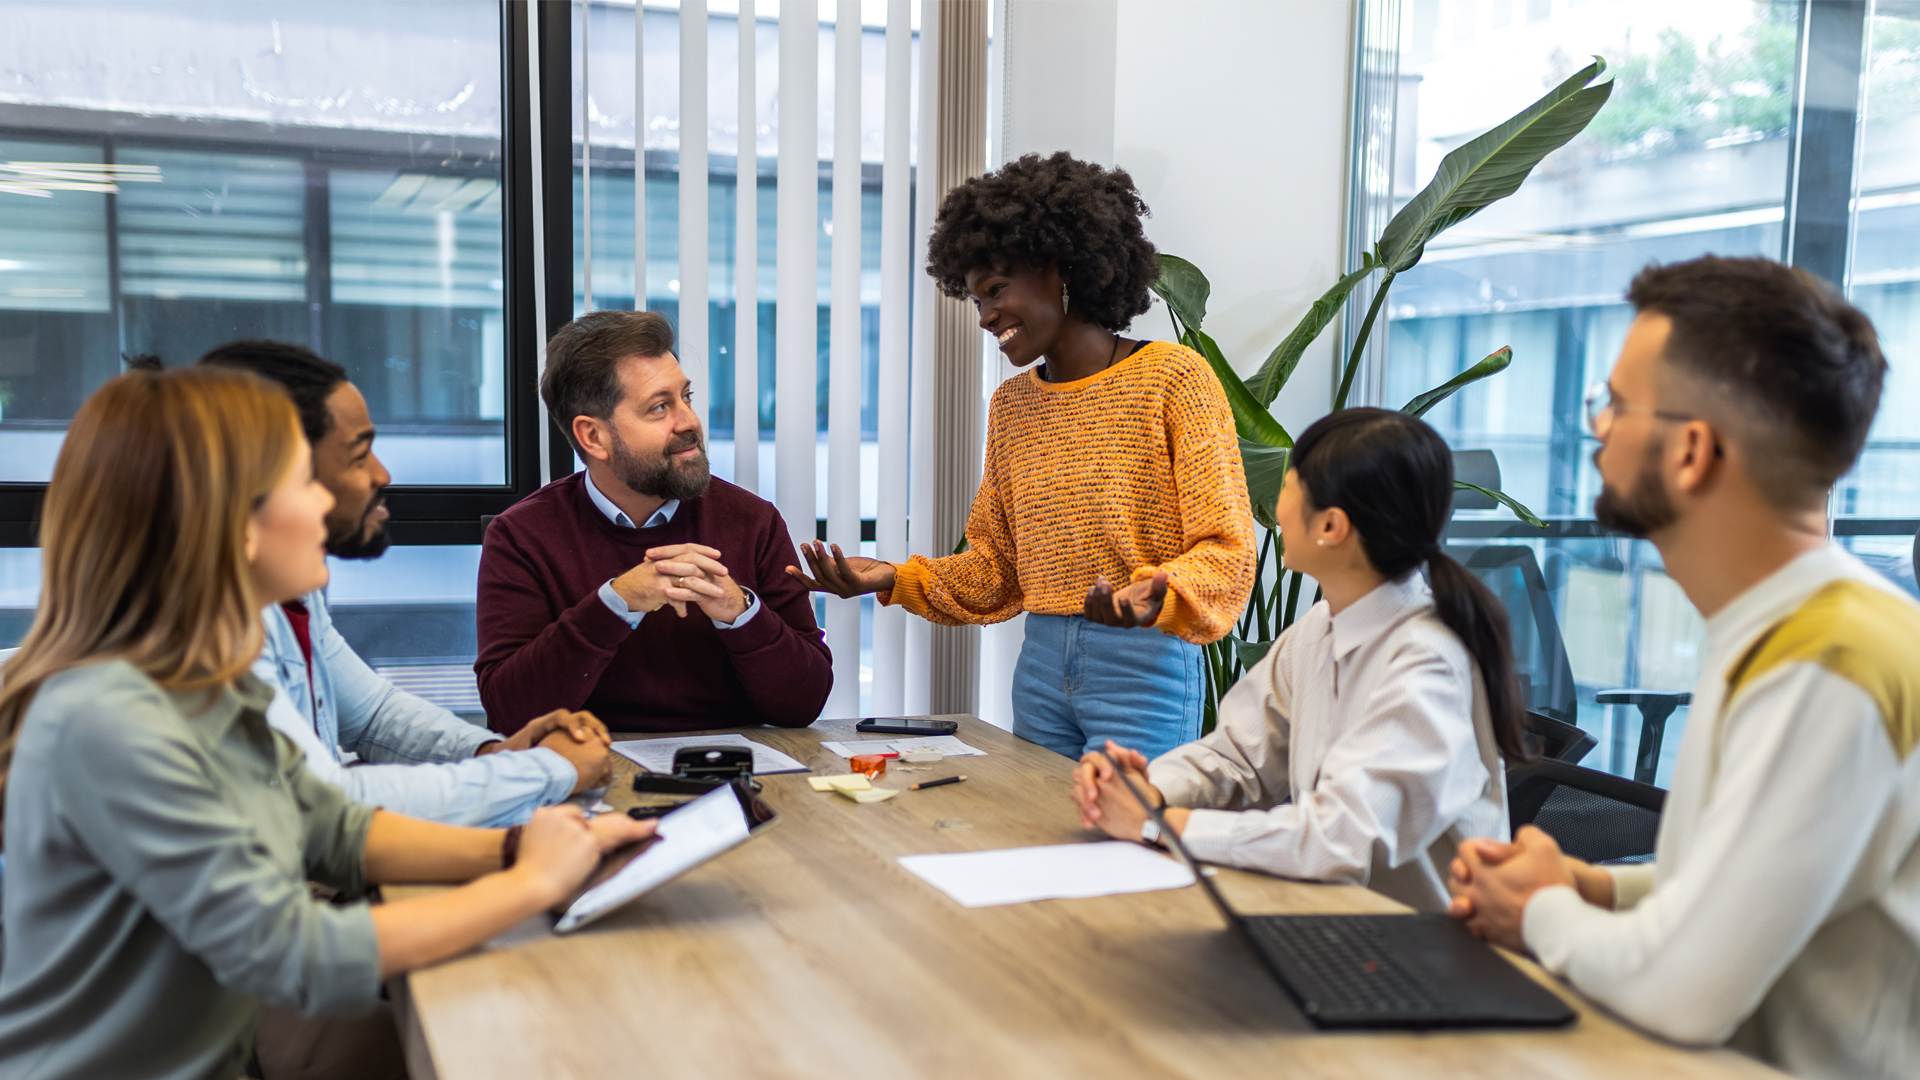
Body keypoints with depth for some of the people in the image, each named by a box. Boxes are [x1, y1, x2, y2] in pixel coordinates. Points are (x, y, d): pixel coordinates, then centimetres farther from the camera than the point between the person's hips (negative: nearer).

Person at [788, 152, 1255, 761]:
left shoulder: (1173, 378, -7)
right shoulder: (1011, 405, 12)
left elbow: (1227, 550, -11)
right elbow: (997, 567, 14)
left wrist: (1158, 596, -30)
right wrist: (894, 580, 0)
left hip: (1145, 666, -5)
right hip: (1041, 666, 5)